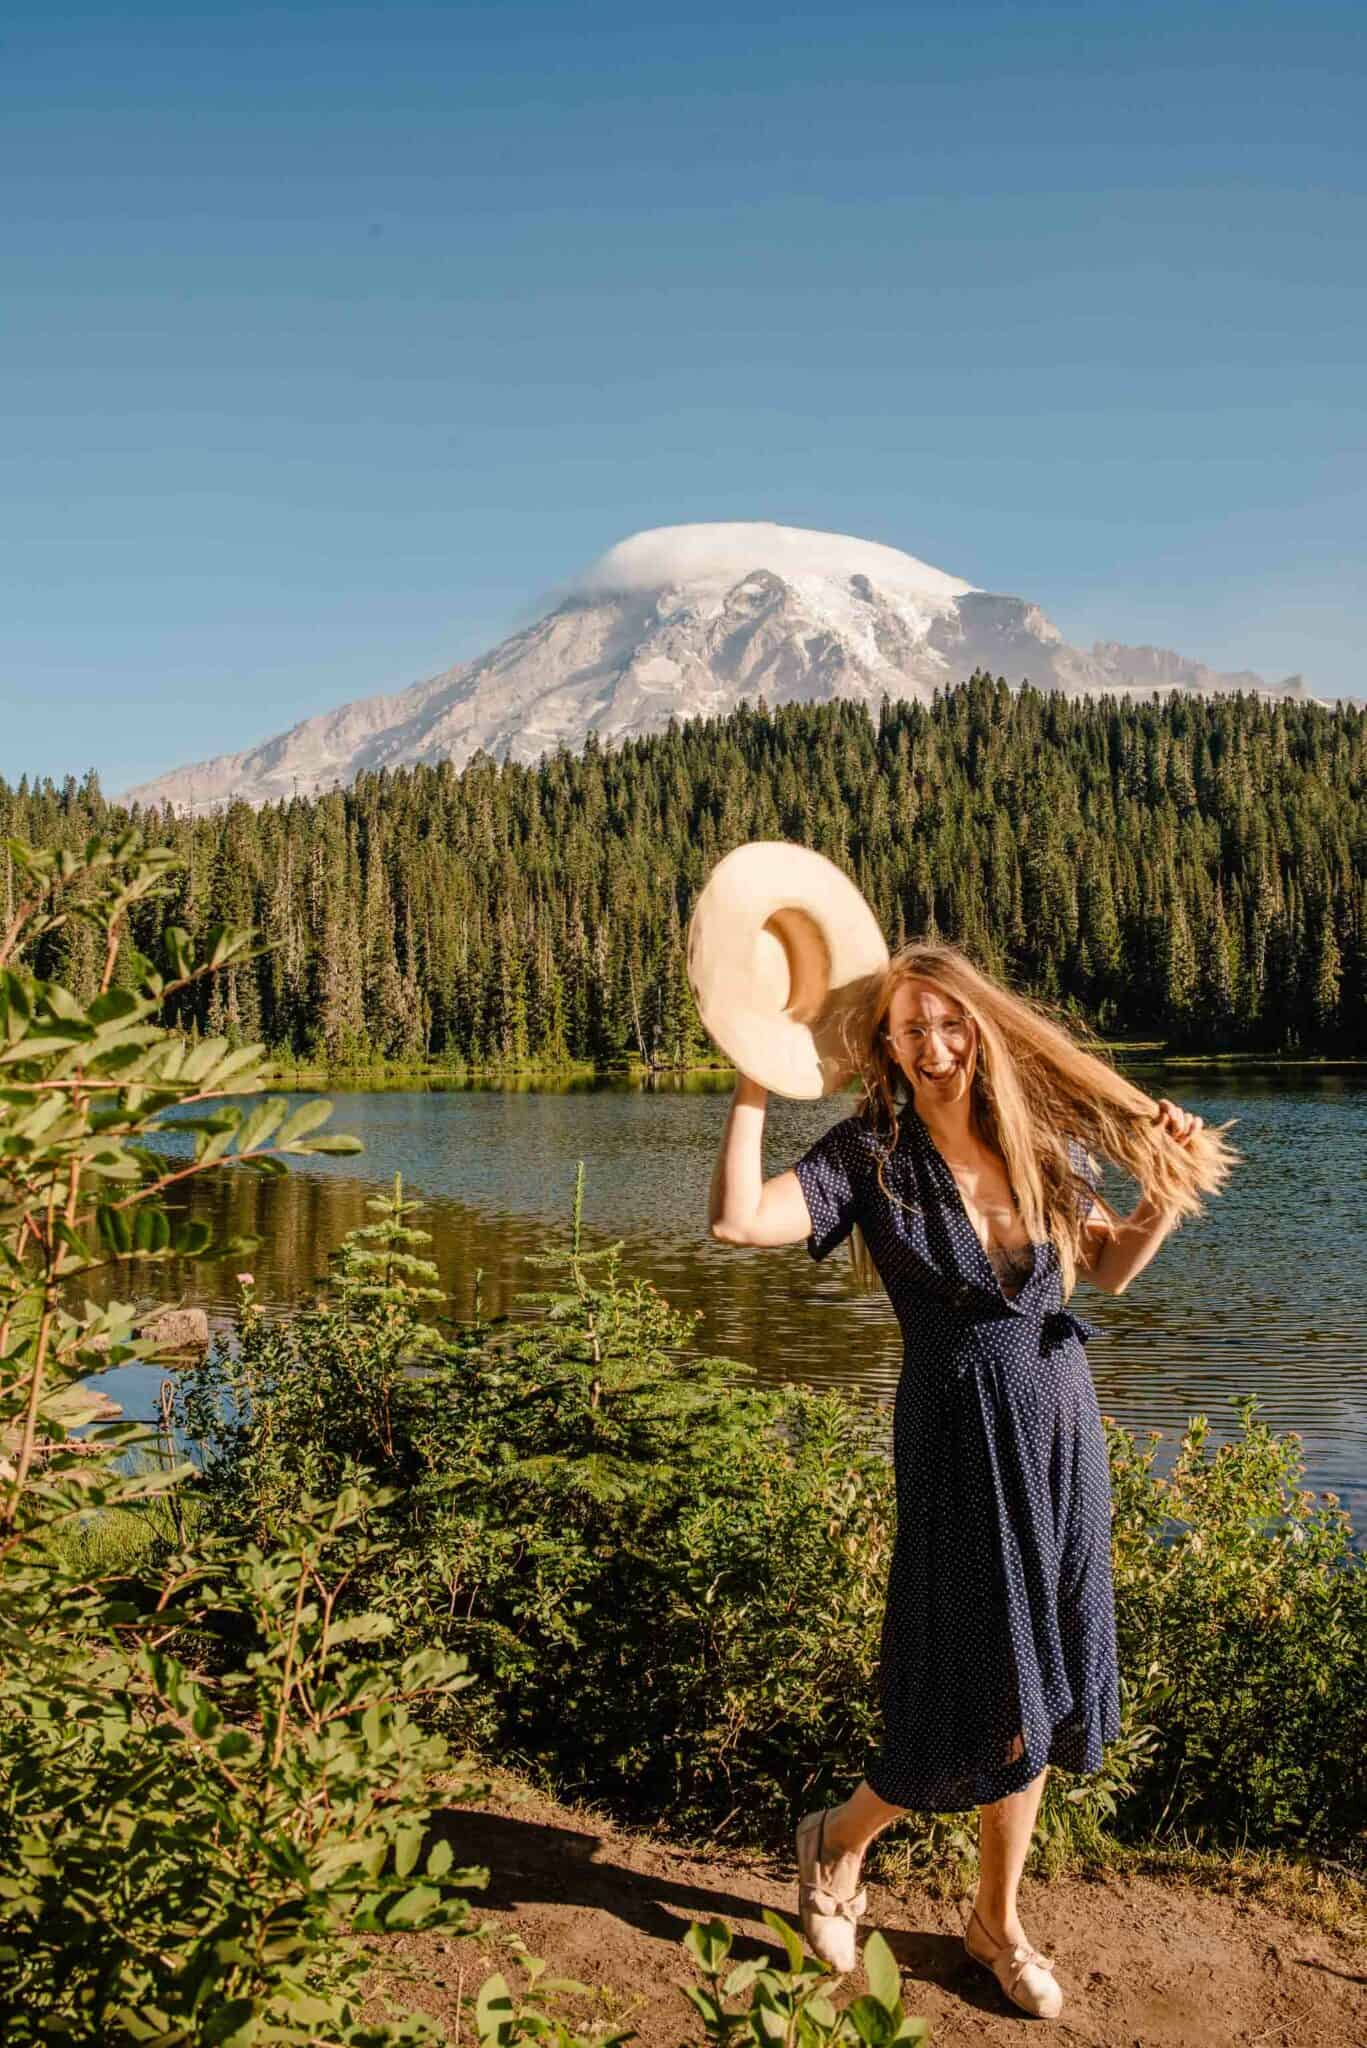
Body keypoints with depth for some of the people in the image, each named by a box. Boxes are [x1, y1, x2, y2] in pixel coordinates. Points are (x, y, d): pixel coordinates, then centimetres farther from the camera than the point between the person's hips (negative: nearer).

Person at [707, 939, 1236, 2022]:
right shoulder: (873, 1153, -12)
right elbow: (739, 1220, -27)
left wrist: (1170, 1189, -4)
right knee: (983, 1698, 2)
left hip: (1062, 1427, 5)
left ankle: (999, 1919, 36)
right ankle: (839, 1839, 32)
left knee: (1041, 1691, 15)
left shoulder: (1046, 1141, 0)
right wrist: (759, 1079, -25)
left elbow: (1110, 1268, 12)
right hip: (958, 1439, -4)